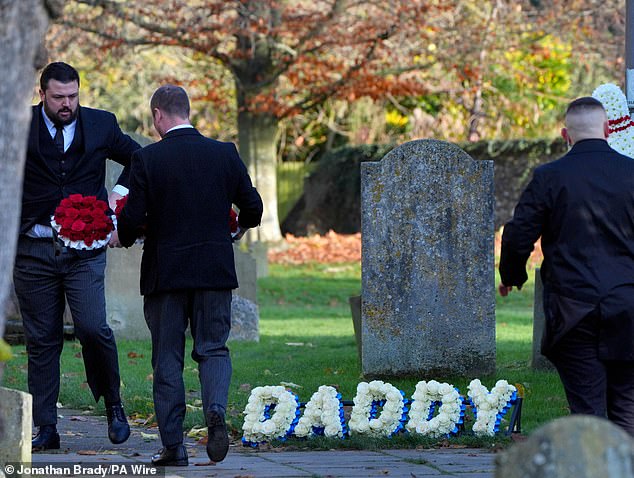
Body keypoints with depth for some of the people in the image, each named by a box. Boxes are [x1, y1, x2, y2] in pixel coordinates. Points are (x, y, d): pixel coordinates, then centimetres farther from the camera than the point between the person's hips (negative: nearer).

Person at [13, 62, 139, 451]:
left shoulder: (101, 125, 6)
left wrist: (122, 192, 1)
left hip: (85, 248, 0)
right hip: (33, 250, 0)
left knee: (92, 328, -14)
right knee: (42, 340, 4)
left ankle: (113, 405, 9)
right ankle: (46, 428, 9)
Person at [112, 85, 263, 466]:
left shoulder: (147, 159, -8)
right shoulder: (225, 153, 1)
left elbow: (133, 218, -10)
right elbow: (252, 206, 5)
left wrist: (123, 238, 12)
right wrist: (240, 227, 27)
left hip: (165, 273, -2)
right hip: (216, 270, 2)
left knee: (167, 358, 7)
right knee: (213, 348, 10)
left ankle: (174, 445, 6)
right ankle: (216, 409, -19)